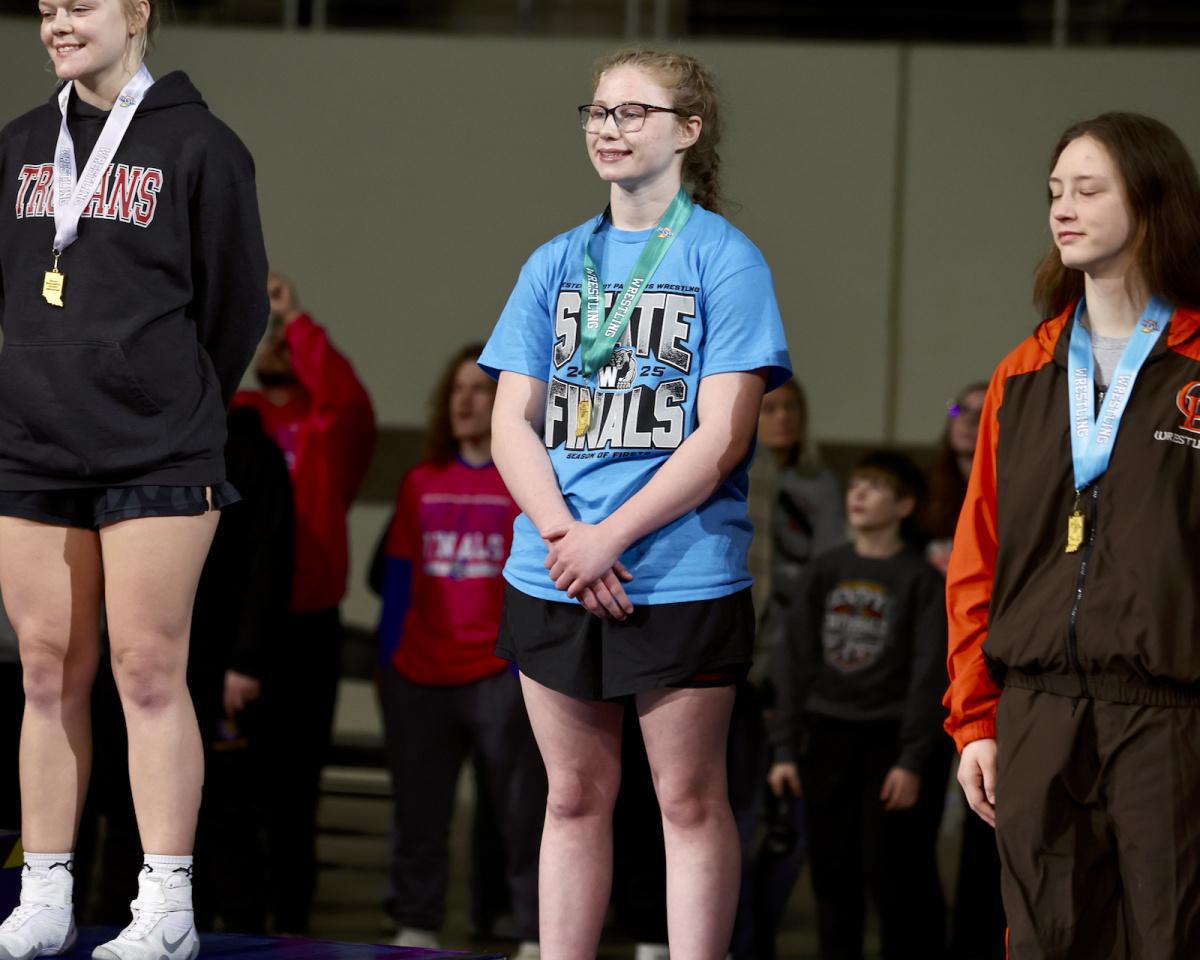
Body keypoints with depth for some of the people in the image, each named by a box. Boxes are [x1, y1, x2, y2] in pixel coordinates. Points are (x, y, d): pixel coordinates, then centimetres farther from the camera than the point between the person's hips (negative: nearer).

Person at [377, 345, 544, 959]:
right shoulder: (422, 483, 13)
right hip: (419, 674, 5)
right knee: (417, 814, 8)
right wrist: (389, 655, 10)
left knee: (523, 812, -6)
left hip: (499, 673, -5)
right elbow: (398, 575, 15)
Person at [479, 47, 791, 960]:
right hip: (553, 573, 4)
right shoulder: (555, 263, 11)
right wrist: (564, 535, -11)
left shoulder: (725, 259, -3)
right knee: (574, 796, 9)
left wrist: (610, 536, -15)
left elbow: (721, 434, -10)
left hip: (683, 576, -4)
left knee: (691, 799, 0)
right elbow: (512, 421, 5)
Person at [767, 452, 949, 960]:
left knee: (894, 874, -5)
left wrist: (912, 760, -13)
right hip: (828, 737, 4)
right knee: (833, 874, 5)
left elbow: (928, 675, -7)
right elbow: (795, 662, 9)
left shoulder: (920, 579, -3)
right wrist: (785, 749, 3)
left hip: (892, 738, -4)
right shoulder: (824, 573, 9)